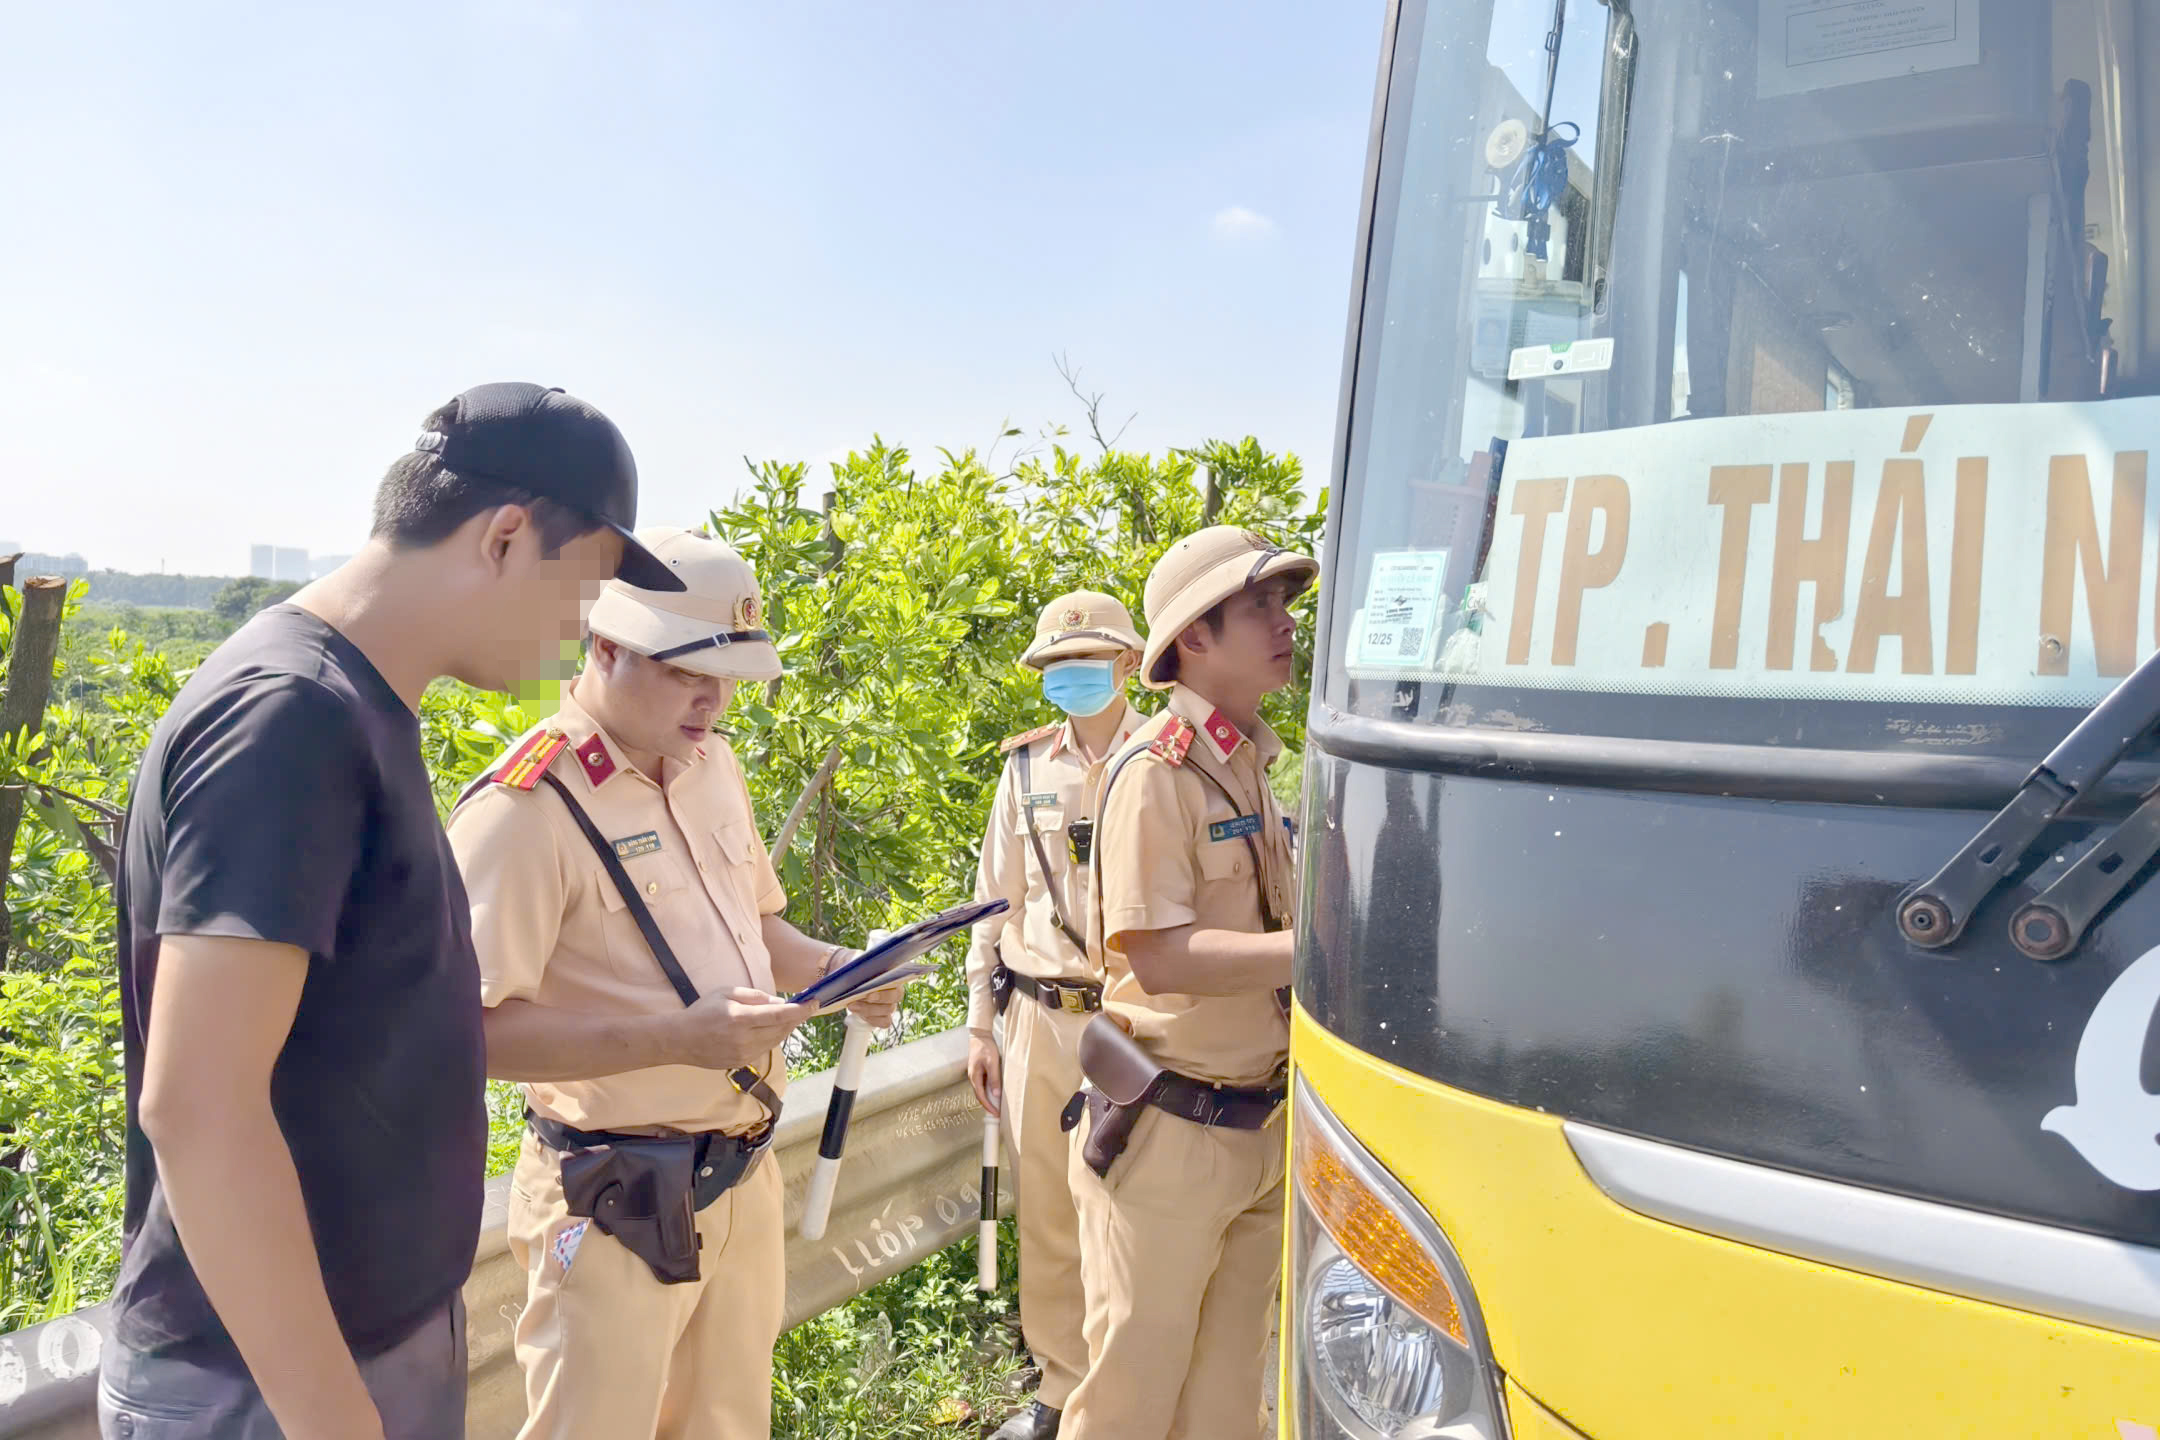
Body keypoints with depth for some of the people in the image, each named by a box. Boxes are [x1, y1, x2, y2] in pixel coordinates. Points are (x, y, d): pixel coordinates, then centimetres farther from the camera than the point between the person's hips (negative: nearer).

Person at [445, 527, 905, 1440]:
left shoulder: (712, 765, 6)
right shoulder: (527, 806, -18)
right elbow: (476, 1027, -21)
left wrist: (833, 968, -2)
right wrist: (677, 1037, -28)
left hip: (744, 1178, 7)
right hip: (619, 1203, -7)